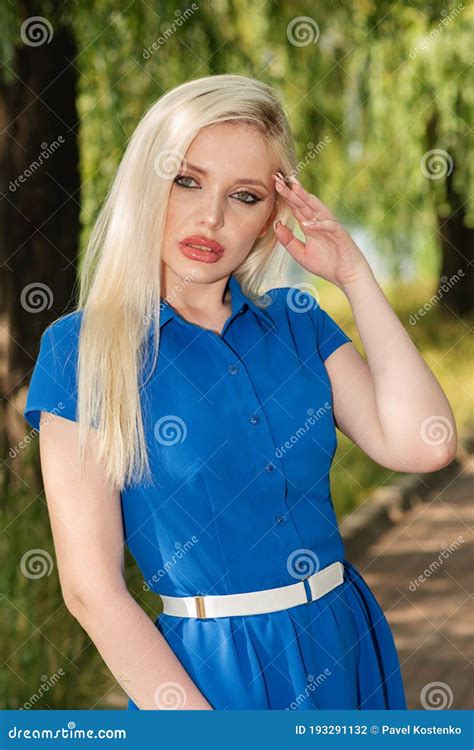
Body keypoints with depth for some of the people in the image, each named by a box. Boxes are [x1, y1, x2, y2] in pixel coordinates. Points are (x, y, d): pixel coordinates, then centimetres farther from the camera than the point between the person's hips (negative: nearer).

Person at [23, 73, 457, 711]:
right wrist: (204, 734, -17)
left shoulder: (296, 322, 4)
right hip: (210, 676, -4)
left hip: (351, 655, 5)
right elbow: (93, 588, -12)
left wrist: (355, 275, -7)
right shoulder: (83, 348, -9)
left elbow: (421, 445, -10)